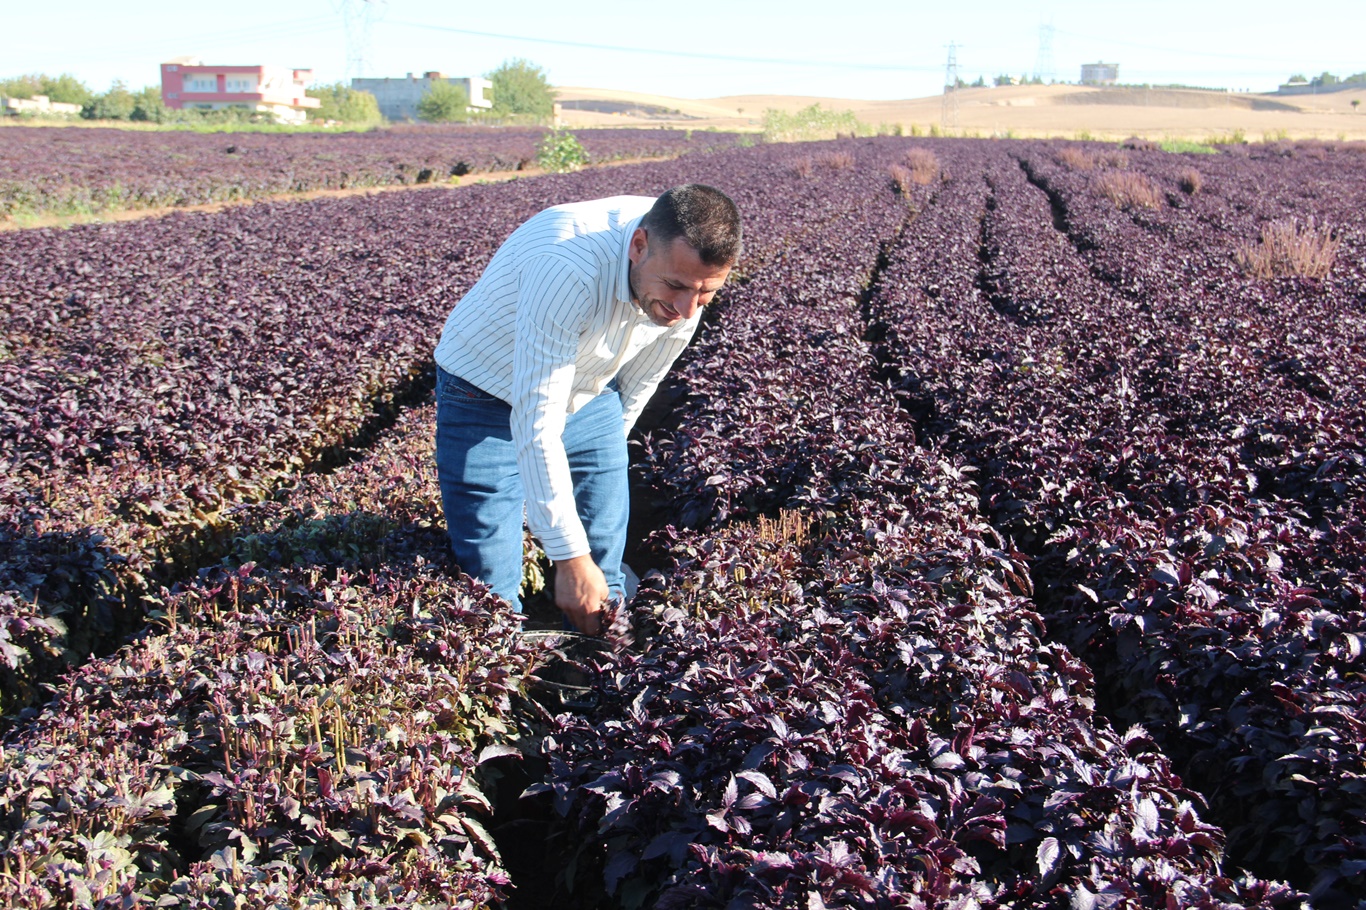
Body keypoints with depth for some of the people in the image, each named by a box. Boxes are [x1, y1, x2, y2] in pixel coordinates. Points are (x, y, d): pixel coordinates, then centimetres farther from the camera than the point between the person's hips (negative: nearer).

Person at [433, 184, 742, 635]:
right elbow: (536, 423, -37)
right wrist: (569, 557, -35)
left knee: (605, 567, 6)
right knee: (490, 582, -8)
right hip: (489, 396, -5)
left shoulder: (687, 268, -17)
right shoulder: (566, 266, -40)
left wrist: (607, 455, 15)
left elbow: (637, 385, 3)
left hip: (589, 395, 5)